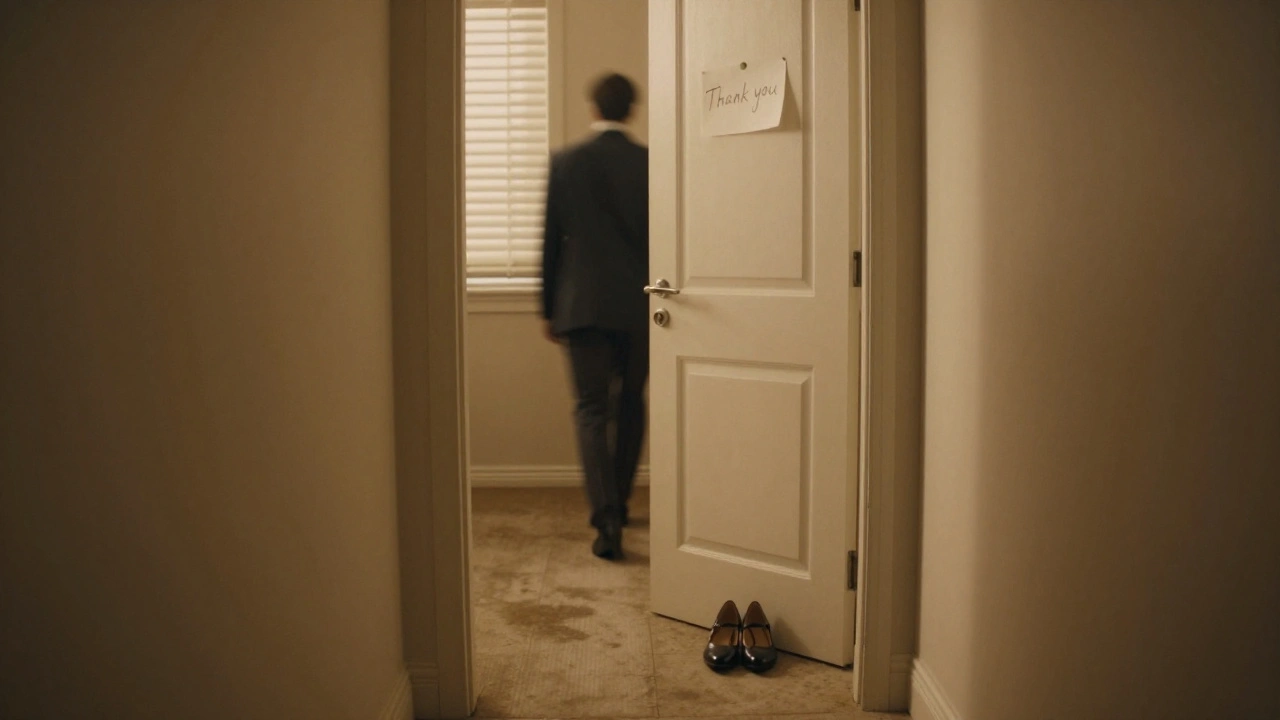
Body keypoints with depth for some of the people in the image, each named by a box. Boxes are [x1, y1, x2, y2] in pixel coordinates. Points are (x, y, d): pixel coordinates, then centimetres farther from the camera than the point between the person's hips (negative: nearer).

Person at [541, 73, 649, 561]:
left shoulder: (565, 163, -2)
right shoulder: (651, 163, -1)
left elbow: (551, 242, 1)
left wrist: (548, 309, 10)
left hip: (583, 304, -1)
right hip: (639, 306, 2)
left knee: (591, 410, 1)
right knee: (631, 406, 17)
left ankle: (607, 519, -12)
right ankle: (618, 502, 31)